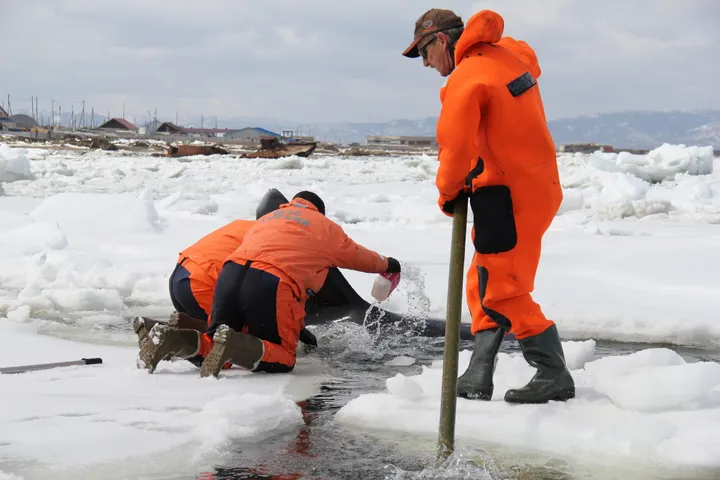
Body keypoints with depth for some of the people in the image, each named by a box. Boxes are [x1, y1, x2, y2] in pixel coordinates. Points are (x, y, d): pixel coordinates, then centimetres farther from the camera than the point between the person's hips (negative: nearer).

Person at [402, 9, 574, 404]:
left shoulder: (467, 79, -16)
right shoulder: (511, 53, 9)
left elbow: (455, 145, -20)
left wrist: (448, 192, 0)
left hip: (509, 198, -9)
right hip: (540, 188, 9)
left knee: (503, 292, -2)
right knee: (485, 286, 14)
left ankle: (554, 376, 4)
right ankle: (477, 379, 16)